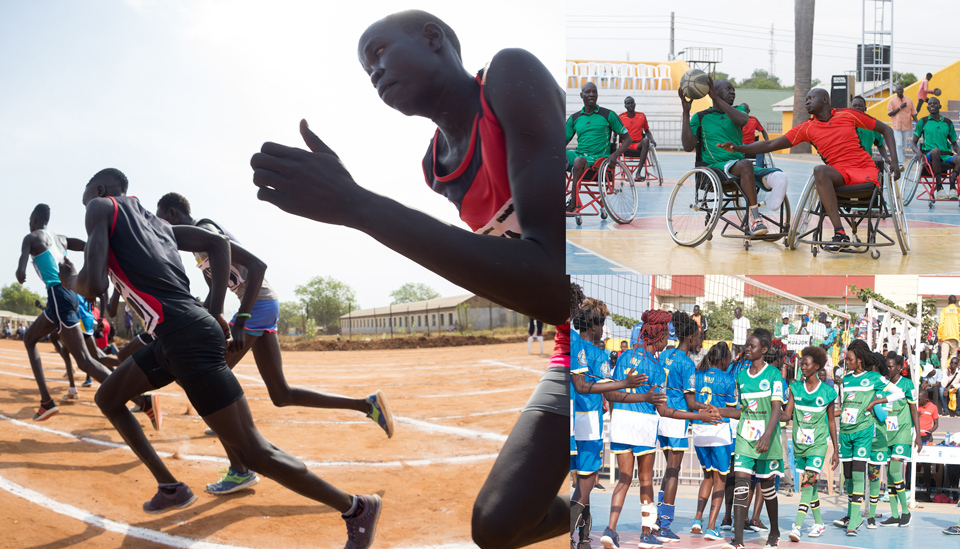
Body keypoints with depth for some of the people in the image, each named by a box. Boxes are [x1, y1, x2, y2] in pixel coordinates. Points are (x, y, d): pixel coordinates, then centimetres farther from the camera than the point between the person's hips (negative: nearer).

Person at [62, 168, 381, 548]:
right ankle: (171, 488, 24)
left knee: (254, 453, -6)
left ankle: (357, 507, 1)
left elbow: (94, 285, -11)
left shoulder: (102, 208, 2)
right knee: (108, 398, 24)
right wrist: (214, 311, 15)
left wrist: (70, 282, 12)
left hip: (186, 338, -9)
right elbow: (217, 243, 19)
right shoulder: (152, 220, 25)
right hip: (189, 329, 9)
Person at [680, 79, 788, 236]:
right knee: (745, 165, -38)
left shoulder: (738, 110, 19)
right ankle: (754, 218, -31)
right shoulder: (700, 117, 9)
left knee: (779, 177, -23)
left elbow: (742, 121, -9)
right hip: (714, 167, -4)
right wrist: (686, 112, -7)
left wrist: (717, 98, -8)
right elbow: (688, 146, -5)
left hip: (739, 164, 5)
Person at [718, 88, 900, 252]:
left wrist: (894, 160, 1)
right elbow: (770, 145, 5)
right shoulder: (807, 128, 10)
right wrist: (737, 148, -6)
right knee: (820, 171, -32)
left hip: (865, 168, 0)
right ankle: (839, 233, -37)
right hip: (839, 172, 0)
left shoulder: (848, 115, 6)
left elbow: (885, 129, 14)